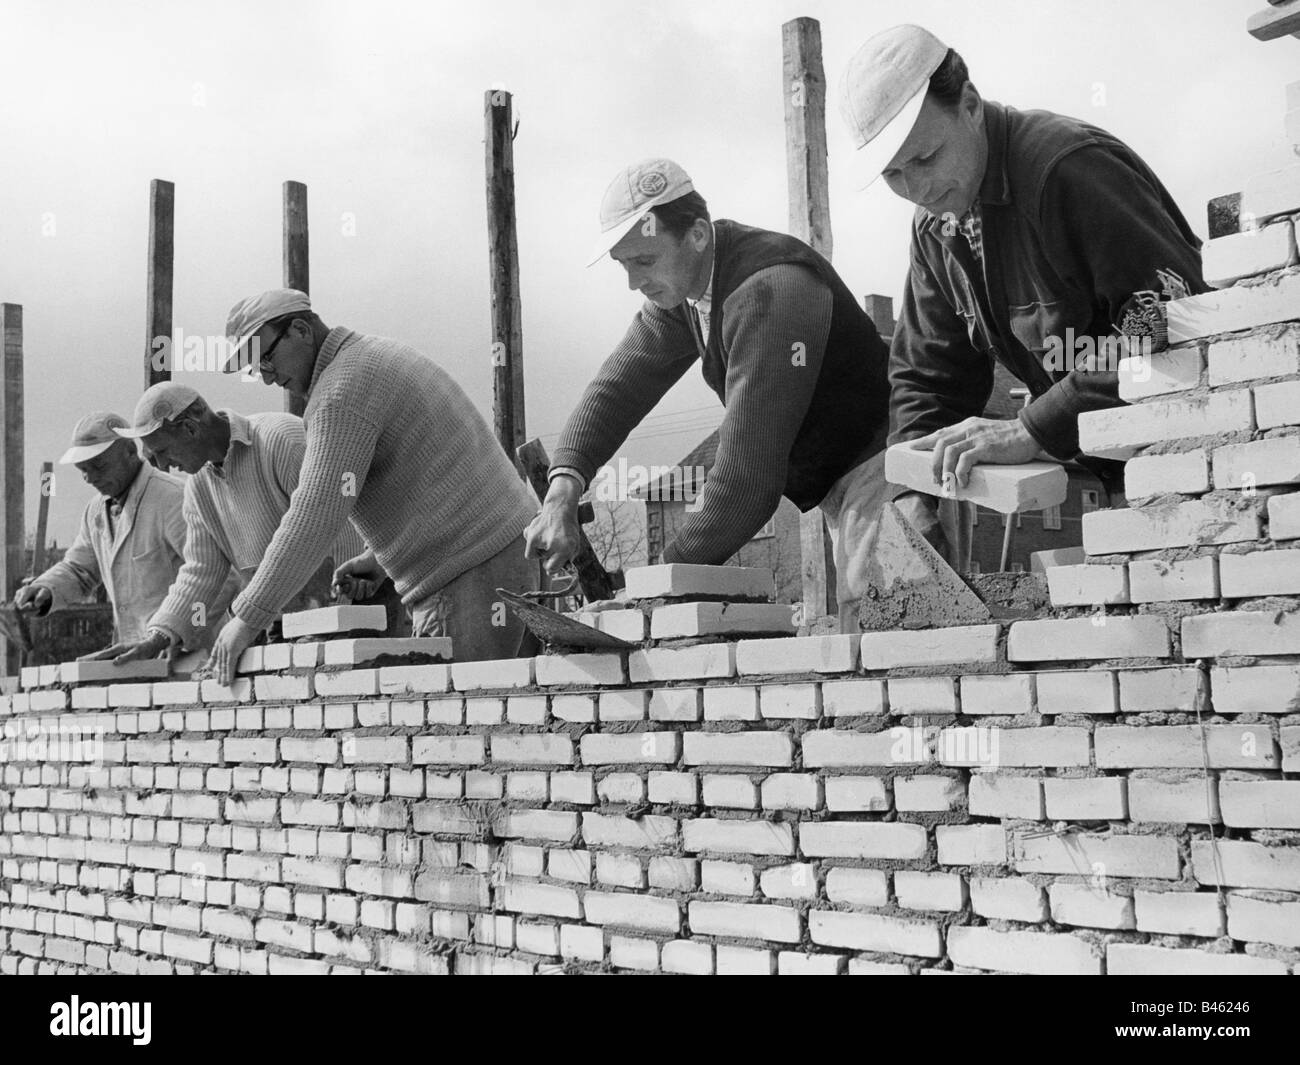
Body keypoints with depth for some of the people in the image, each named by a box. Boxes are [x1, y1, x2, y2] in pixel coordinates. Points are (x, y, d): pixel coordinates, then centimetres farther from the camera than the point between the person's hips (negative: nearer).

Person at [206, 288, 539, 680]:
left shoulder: (343, 389, -13)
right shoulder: (388, 356, 19)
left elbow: (315, 516, -19)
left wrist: (248, 618, -15)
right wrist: (379, 556, 24)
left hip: (473, 578, -10)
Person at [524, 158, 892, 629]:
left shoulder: (771, 293, -29)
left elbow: (748, 472, -32)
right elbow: (620, 381, -1)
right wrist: (563, 489, -18)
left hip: (875, 462, -8)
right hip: (833, 480, 8)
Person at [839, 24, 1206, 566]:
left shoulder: (1070, 168, -21)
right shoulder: (935, 224, 7)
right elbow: (925, 373, 12)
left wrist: (1035, 430, -31)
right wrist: (914, 493, -6)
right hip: (1100, 475, 7)